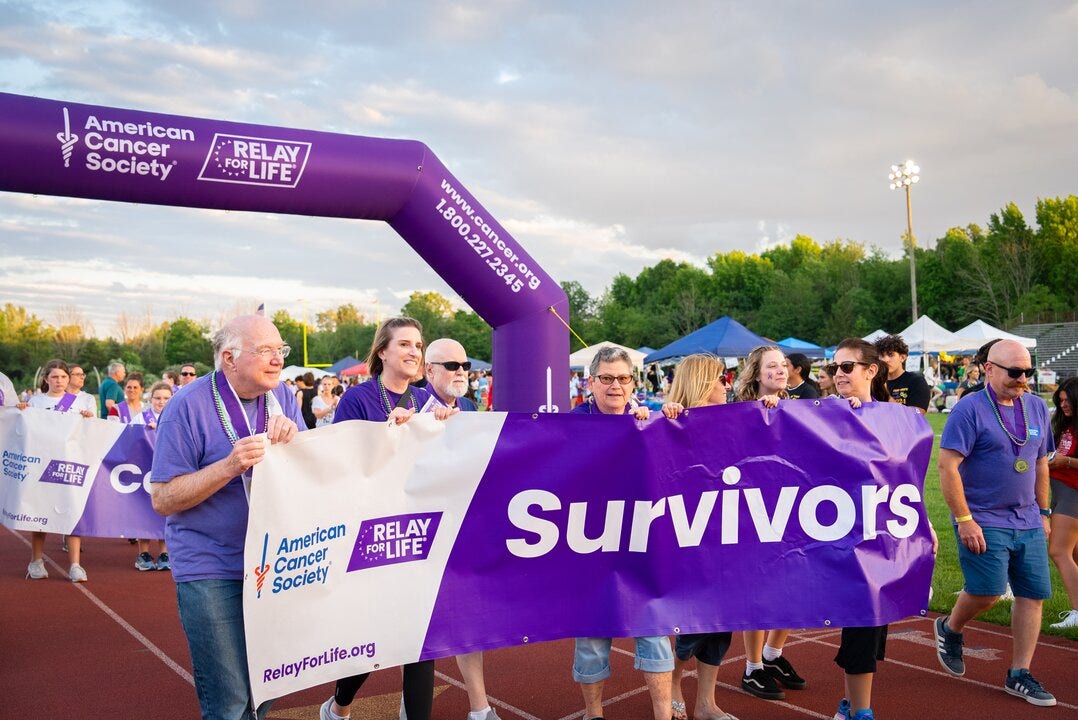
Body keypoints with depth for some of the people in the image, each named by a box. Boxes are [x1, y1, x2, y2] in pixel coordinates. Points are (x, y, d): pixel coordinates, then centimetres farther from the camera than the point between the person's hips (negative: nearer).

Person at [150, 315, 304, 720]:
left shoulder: (282, 397, 4)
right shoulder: (189, 405, -12)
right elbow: (162, 499, -12)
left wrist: (293, 439, -16)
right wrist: (230, 465, -25)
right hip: (212, 572, -5)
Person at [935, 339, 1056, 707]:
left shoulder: (1036, 407, 9)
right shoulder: (970, 408, -12)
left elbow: (1041, 464, 18)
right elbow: (948, 466, -16)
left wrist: (1043, 513, 16)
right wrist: (964, 520, -18)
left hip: (1028, 523, 6)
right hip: (984, 522, -6)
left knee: (1034, 595, 5)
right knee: (987, 592, -11)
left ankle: (1019, 675, 17)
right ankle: (950, 628, 21)